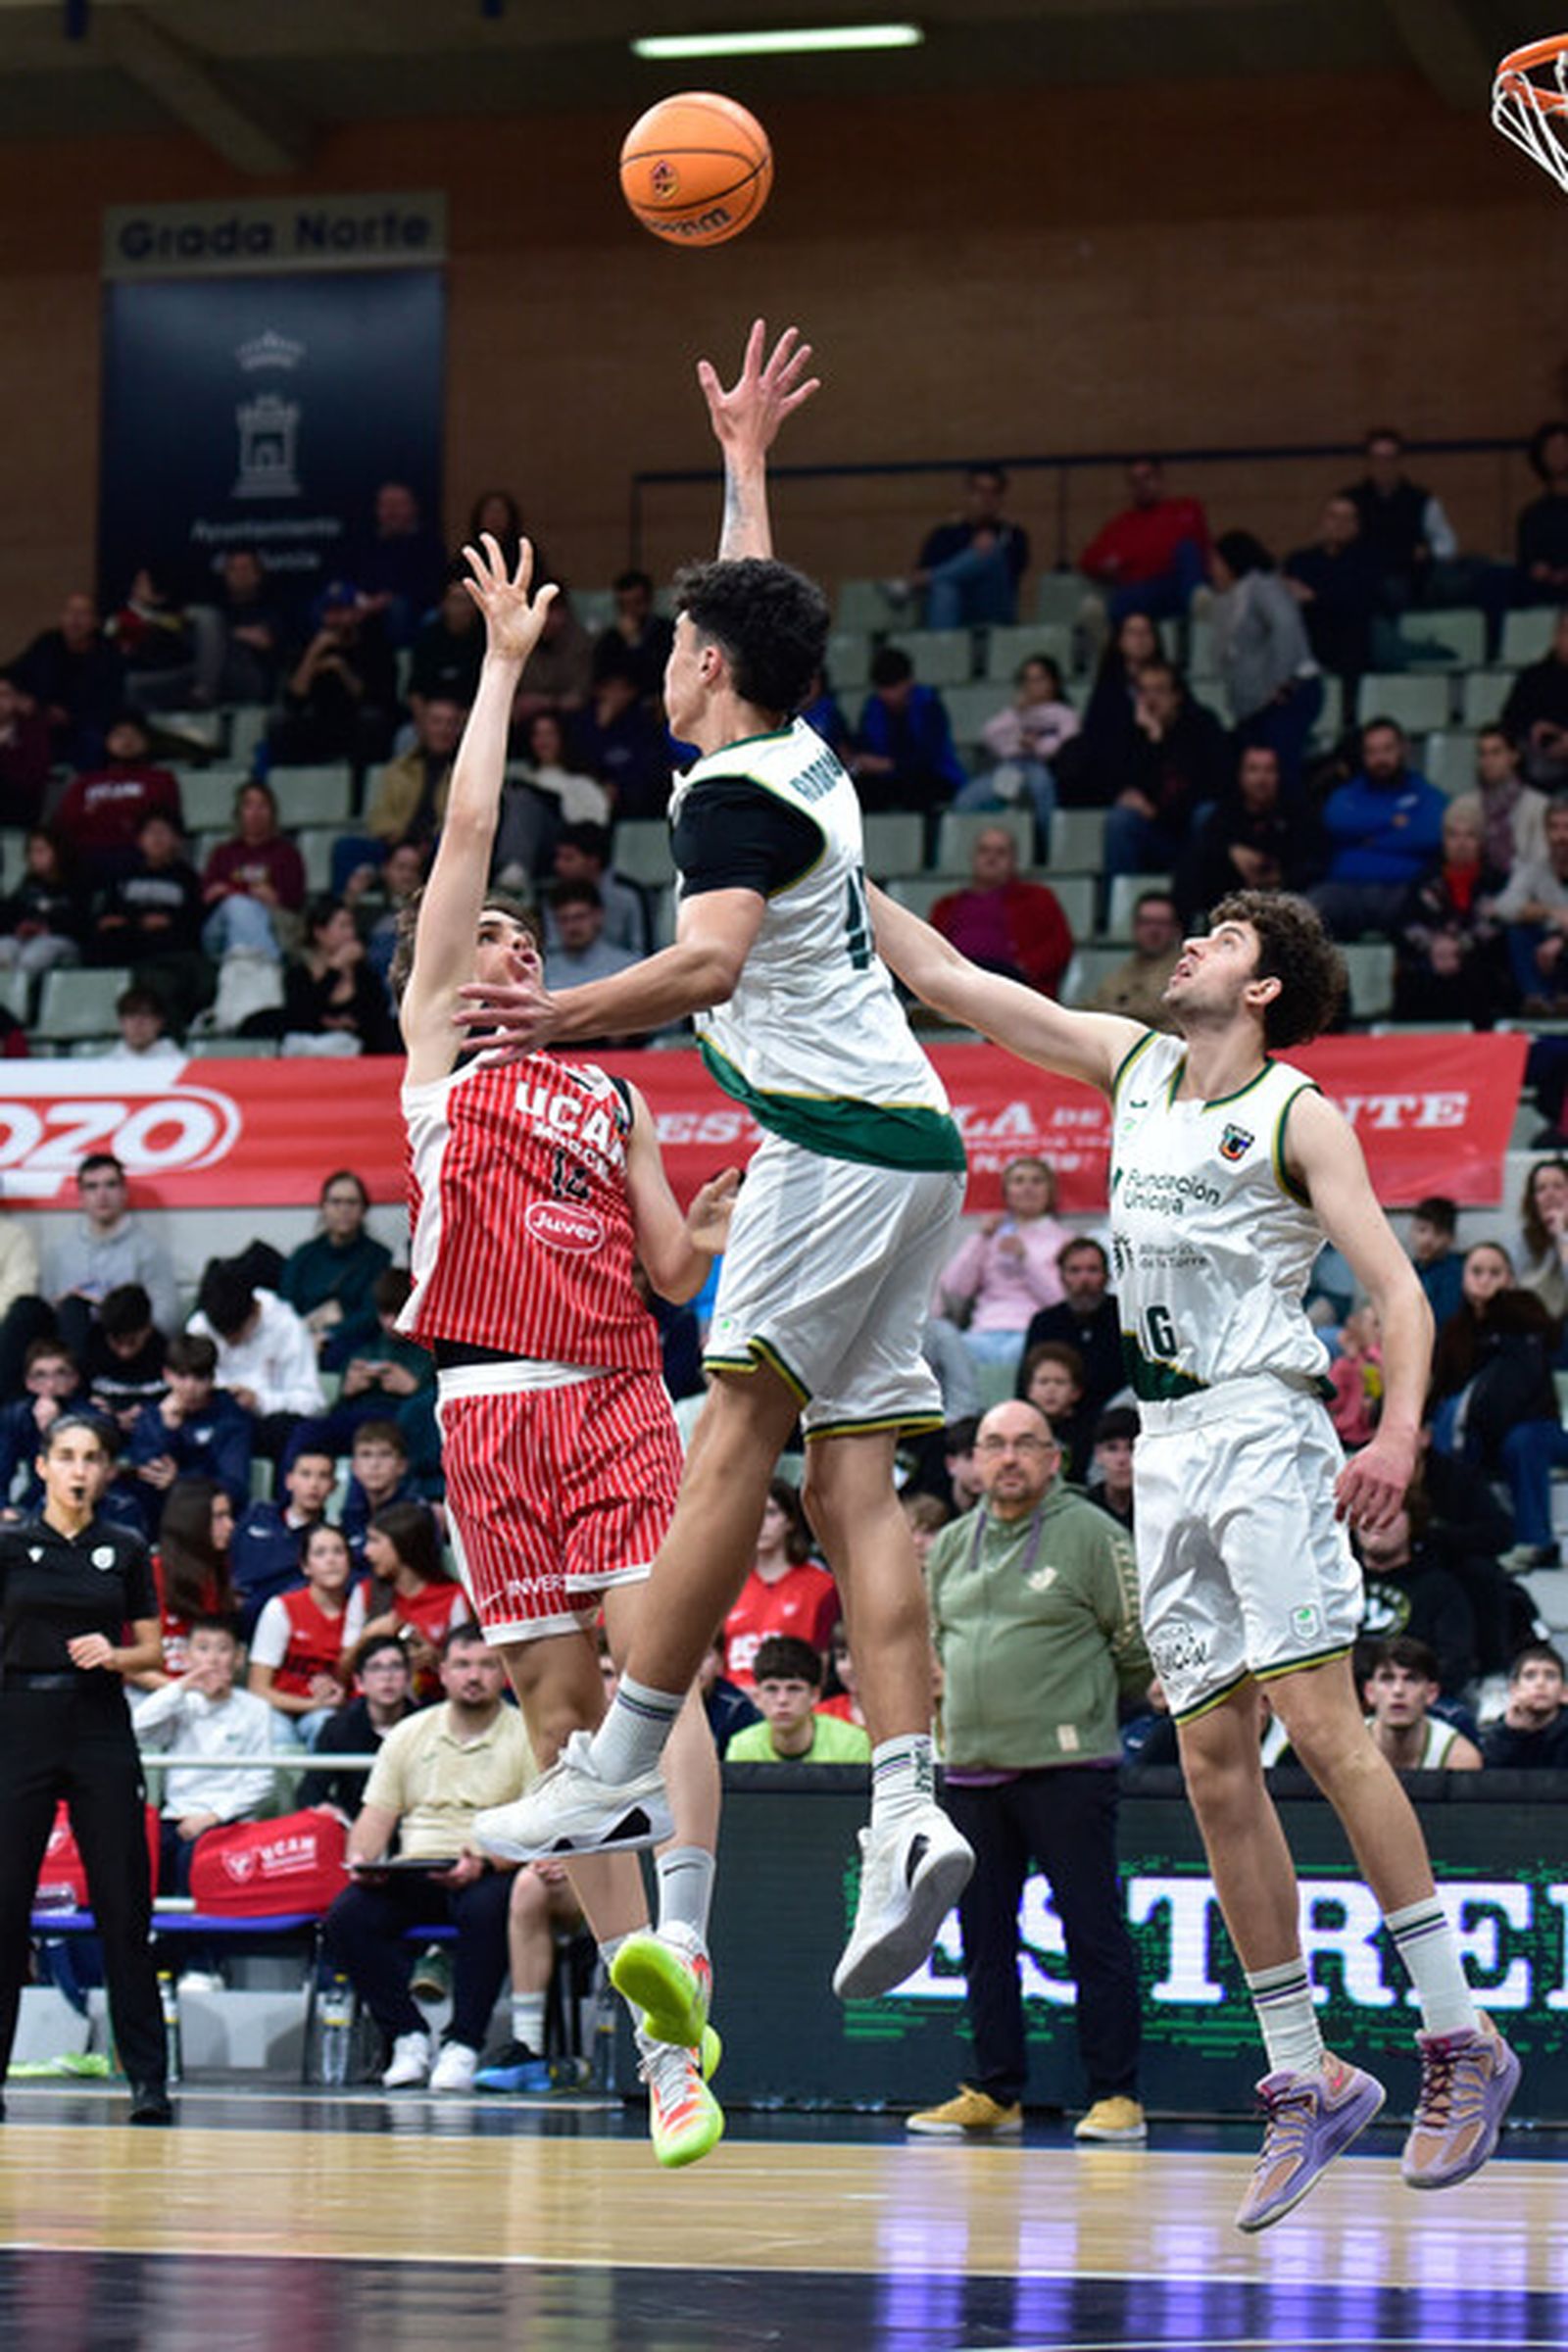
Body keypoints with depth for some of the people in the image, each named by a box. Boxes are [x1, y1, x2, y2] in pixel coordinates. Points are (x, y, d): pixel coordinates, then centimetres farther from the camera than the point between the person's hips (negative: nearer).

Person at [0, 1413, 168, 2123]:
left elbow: (153, 1650, 12)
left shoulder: (125, 1551, 8)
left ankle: (147, 2075, 1)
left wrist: (114, 1655, -7)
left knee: (124, 1903, -2)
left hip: (100, 1727, 1)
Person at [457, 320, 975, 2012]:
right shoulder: (806, 755, 19)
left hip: (839, 1140, -9)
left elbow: (711, 962, -26)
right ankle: (907, 1813, -9)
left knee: (738, 1430, -10)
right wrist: (742, 457, 49)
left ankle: (618, 1765, -12)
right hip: (906, 1143, 9)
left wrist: (565, 1016, -34)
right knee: (850, 1477, 1)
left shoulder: (732, 793, -7)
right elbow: (756, 606, 39)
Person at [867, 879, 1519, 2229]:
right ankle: (1305, 2080, 5)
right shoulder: (1134, 1066, 14)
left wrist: (1399, 1434, -25)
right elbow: (944, 979, 18)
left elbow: (1399, 1289, -9)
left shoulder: (1298, 1117, -3)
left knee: (1321, 1725, -15)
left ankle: (1459, 2039, -11)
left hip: (1264, 1428, -6)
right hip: (1166, 1446, 6)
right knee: (1214, 1764, 2)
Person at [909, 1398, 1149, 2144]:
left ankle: (1115, 2094, -5)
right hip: (971, 1768, 6)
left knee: (1094, 1933, -7)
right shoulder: (951, 1545, 14)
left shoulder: (1092, 1534, -3)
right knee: (984, 1936, 8)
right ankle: (995, 2091, 16)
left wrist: (1083, 1707, 8)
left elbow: (1136, 1647, 1)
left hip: (1067, 1768, -6)